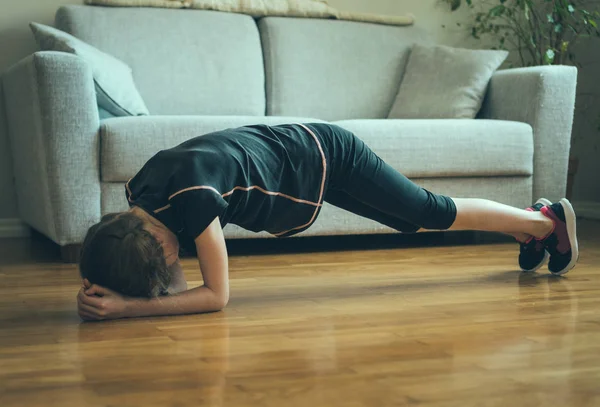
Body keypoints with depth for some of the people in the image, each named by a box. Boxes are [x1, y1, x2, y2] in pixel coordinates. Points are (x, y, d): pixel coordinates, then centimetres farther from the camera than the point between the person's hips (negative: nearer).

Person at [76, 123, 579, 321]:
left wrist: (126, 307, -38)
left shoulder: (190, 193, -40)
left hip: (326, 155, -7)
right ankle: (529, 223, 44)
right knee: (423, 218, 21)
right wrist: (105, 288, -25)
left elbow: (216, 294, -33)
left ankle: (547, 220, 33)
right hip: (298, 143, 7)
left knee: (435, 212, 7)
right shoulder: (141, 194, -16)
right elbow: (176, 284, -9)